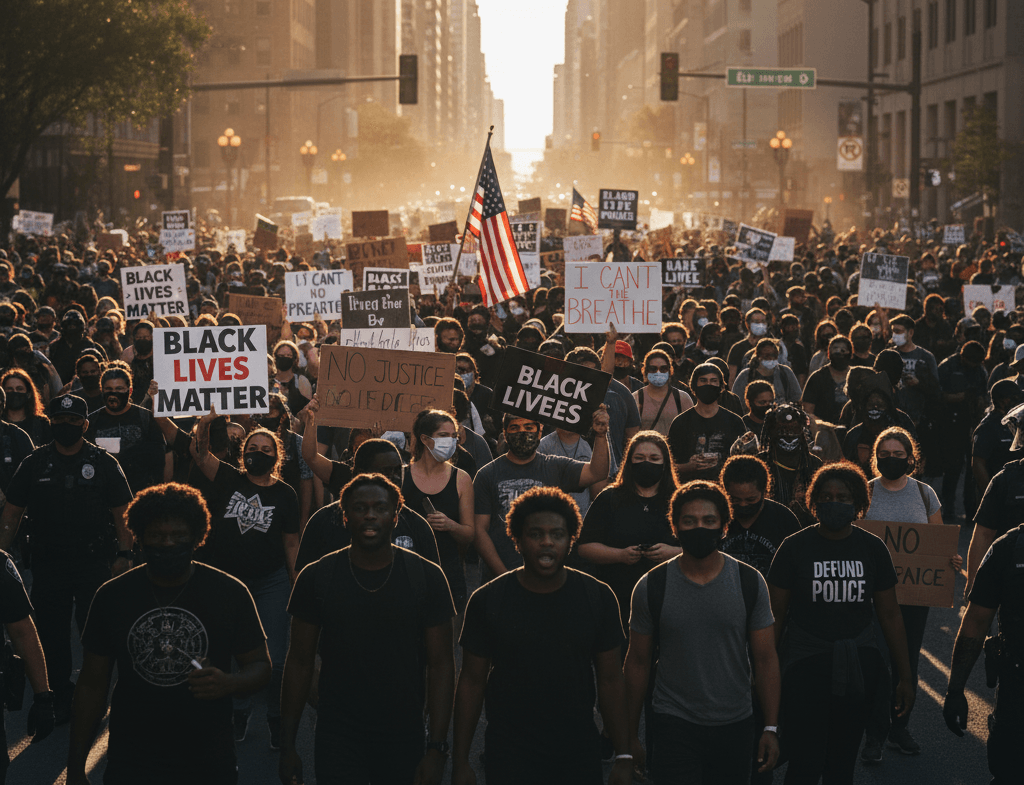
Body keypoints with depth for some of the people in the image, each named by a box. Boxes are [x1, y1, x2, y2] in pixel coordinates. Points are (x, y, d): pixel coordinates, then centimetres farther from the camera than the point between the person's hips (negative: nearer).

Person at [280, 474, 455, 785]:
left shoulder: (427, 577, -3)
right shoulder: (316, 578, -1)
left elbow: (441, 664, -3)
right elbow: (300, 662, 3)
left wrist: (436, 747, -9)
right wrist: (287, 745, 0)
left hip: (404, 736, 0)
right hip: (337, 739, 0)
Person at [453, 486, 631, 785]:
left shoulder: (598, 598, -3)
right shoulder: (487, 601, -6)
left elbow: (610, 680, 1)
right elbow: (472, 682, -1)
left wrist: (623, 756, -1)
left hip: (579, 758, 1)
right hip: (508, 760, -1)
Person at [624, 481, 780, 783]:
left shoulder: (749, 582, 0)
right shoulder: (652, 587, -3)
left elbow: (765, 659, 3)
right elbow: (638, 663, 4)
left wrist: (771, 728, -1)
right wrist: (630, 736, 4)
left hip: (735, 726, 2)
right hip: (673, 725, -2)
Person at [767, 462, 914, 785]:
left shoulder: (872, 548, 3)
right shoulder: (794, 547, -4)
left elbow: (890, 616, 8)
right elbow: (775, 615, 0)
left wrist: (905, 676, 7)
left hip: (857, 668, 3)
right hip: (806, 665, -2)